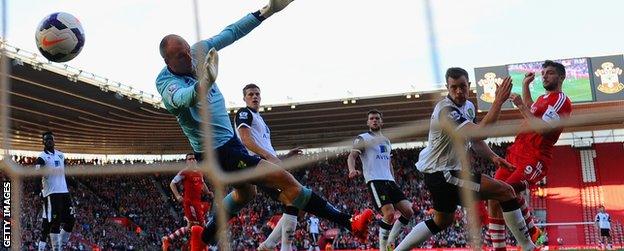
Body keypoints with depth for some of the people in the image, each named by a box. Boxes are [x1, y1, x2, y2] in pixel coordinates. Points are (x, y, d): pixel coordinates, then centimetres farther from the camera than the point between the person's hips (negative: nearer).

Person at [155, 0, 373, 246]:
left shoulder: (198, 51, -2)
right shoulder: (166, 82, -22)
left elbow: (230, 33, 3)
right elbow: (182, 98, -45)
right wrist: (203, 84, -66)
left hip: (229, 140, 9)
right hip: (217, 152, -9)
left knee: (245, 193, 32)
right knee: (285, 180, -15)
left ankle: (206, 235, 47)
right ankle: (349, 222, -8)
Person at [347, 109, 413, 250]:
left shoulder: (386, 141, 24)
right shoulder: (362, 138, 3)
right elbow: (352, 156, -10)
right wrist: (352, 170, -31)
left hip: (389, 180, 7)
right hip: (375, 181, -7)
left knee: (408, 212, -3)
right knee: (389, 214, -22)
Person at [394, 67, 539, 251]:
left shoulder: (468, 107, 10)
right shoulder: (446, 110, -22)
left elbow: (475, 140, 19)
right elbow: (478, 134, -34)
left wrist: (493, 157, 1)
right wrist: (499, 101, -31)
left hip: (439, 172, 10)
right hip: (442, 174, -10)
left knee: (441, 221, 27)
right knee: (505, 191, -12)